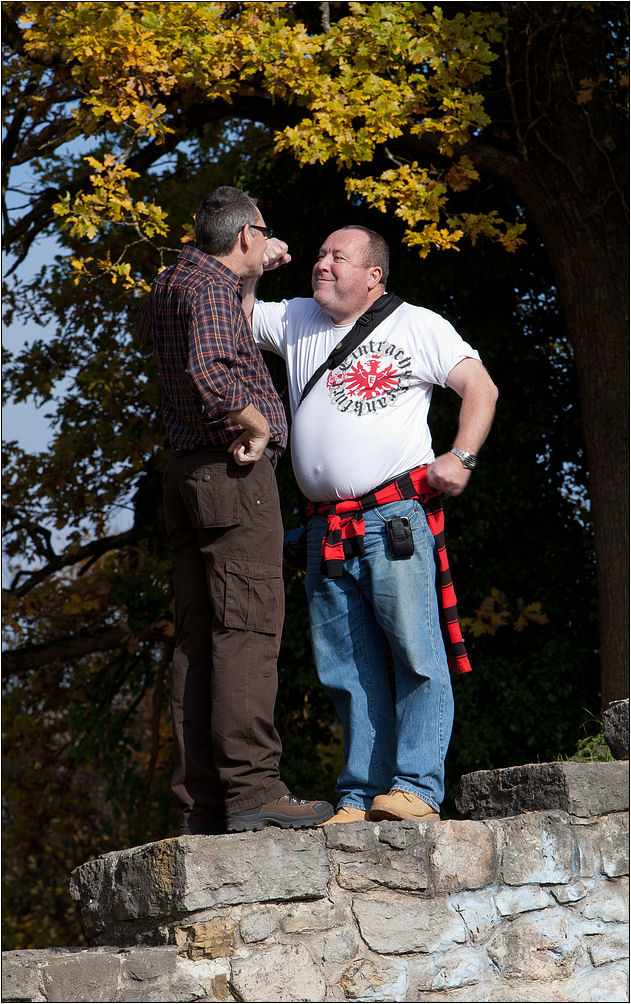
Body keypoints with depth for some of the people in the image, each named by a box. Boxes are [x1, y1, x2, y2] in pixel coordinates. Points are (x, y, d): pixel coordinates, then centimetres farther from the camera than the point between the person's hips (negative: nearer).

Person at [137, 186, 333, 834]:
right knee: (247, 630, -12)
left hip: (186, 476, 9)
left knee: (196, 641, 5)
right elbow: (211, 372, -29)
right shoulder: (212, 287, -10)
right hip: (234, 473, -9)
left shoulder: (166, 286, 19)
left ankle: (198, 802, 4)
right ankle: (251, 791, -17)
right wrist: (256, 425, -13)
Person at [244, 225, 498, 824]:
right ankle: (361, 795, 6)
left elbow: (481, 387, 3)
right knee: (347, 671, 3)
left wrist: (461, 457, -10)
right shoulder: (296, 321, 20)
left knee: (415, 655, -11)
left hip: (397, 517, -5)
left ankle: (416, 787, -11)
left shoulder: (417, 326, 7)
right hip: (327, 531, 5)